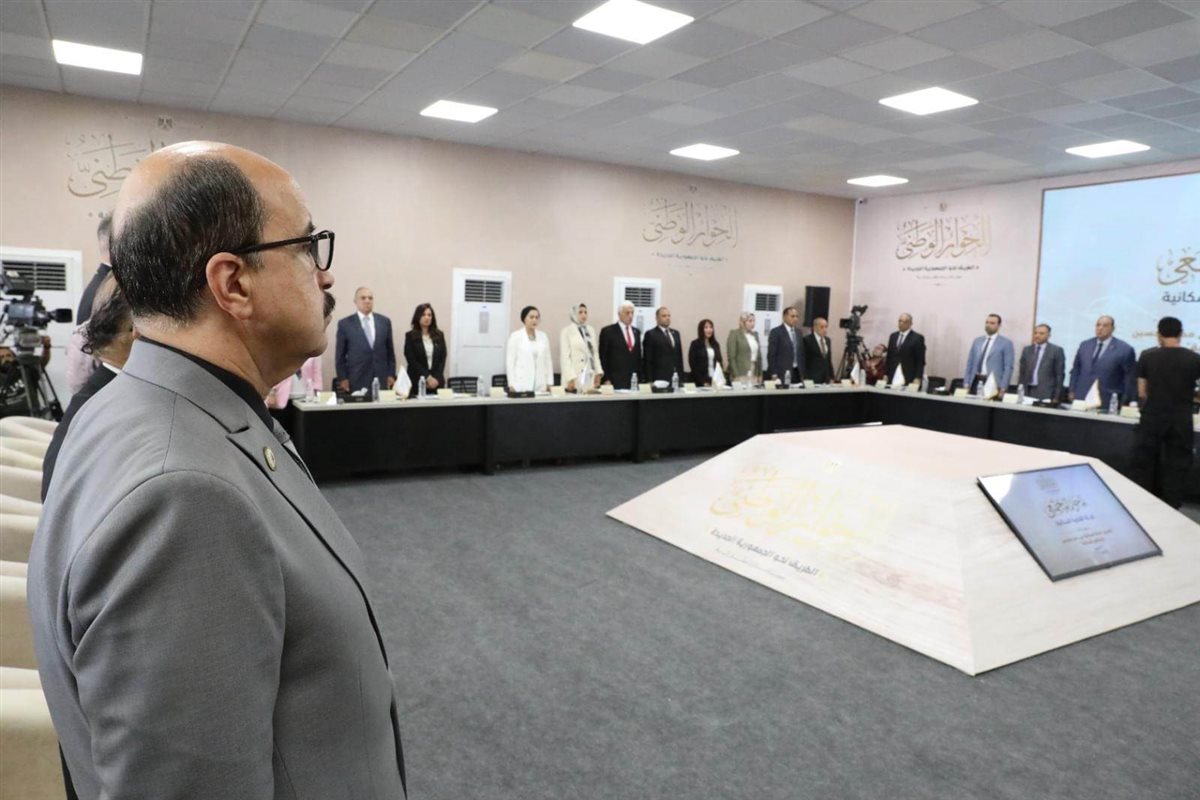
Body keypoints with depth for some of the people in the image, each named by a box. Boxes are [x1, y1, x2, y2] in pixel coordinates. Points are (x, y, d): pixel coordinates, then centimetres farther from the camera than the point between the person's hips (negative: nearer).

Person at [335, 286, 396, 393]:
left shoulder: (385, 322, 9)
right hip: (356, 381, -2)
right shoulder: (345, 324, 2)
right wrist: (343, 378, -3)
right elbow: (340, 355, 4)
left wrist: (391, 375, 6)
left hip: (382, 380, 2)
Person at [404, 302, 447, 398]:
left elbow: (443, 358, 6)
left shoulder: (439, 335, 10)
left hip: (437, 381, 2)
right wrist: (428, 377, -12)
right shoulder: (410, 336, 1)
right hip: (417, 382, -2)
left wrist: (436, 378, -7)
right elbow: (411, 360, -5)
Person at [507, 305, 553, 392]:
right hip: (522, 385, -4)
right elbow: (511, 361, -3)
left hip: (540, 386, 4)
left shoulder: (543, 337, 11)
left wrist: (549, 383, 7)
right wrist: (512, 385, -9)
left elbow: (548, 360, 12)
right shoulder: (515, 336, -1)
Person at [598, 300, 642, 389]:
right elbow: (603, 358, -3)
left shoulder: (637, 332, 16)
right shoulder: (607, 331, -1)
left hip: (634, 380, 5)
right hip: (615, 381, -5)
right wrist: (606, 379, -9)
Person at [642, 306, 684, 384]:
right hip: (659, 378, -5)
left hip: (676, 377, 5)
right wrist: (649, 380, -11)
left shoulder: (675, 333, 17)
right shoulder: (650, 334, -1)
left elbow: (679, 356, 19)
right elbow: (647, 360, -5)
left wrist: (681, 377, 11)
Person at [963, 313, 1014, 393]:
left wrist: (1003, 388, -12)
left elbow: (1008, 367, -4)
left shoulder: (1006, 342, 0)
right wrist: (966, 383, 6)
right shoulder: (977, 341, 14)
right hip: (976, 382, 4)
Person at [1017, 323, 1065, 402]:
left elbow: (1059, 375, -1)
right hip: (1026, 392, 4)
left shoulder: (1056, 351, 1)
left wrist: (1056, 397, -6)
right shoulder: (1027, 350, 13)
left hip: (1045, 394, -3)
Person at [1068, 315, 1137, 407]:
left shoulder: (1124, 349, -2)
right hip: (1081, 401, 4)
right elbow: (1076, 370, 19)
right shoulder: (1084, 345, 12)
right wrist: (1072, 391, 10)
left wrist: (1124, 404, -3)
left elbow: (1130, 379, 0)